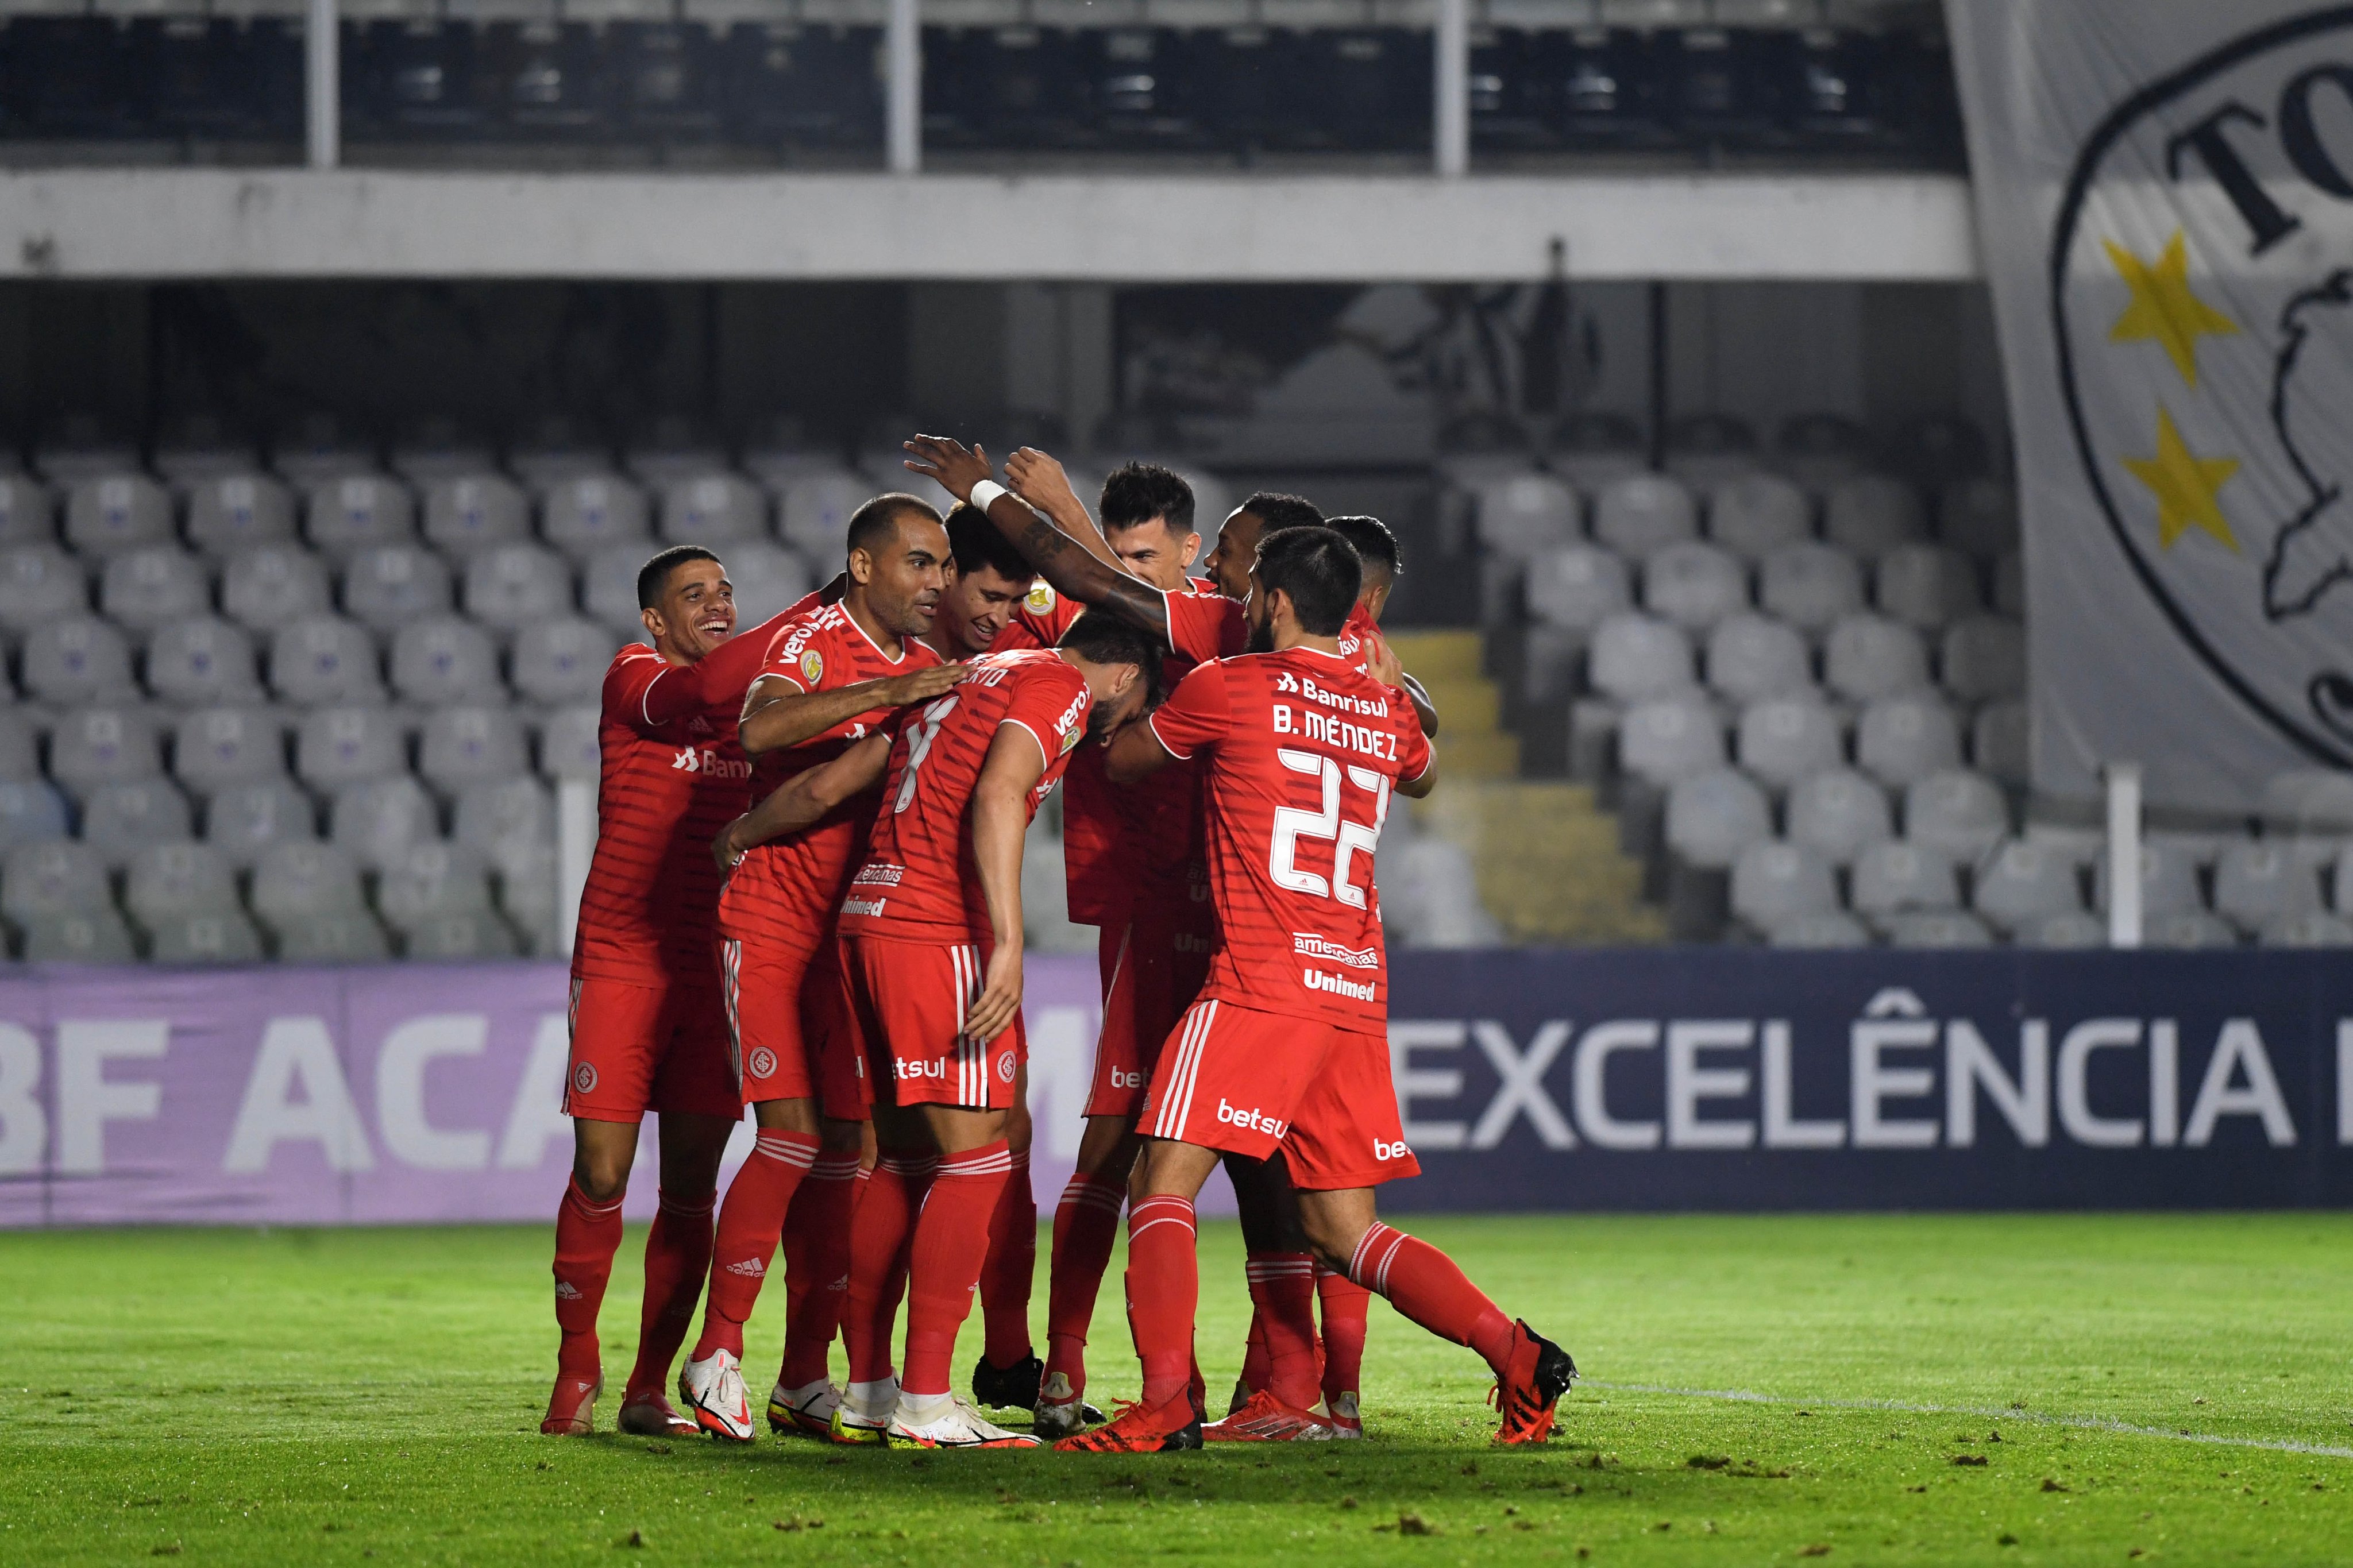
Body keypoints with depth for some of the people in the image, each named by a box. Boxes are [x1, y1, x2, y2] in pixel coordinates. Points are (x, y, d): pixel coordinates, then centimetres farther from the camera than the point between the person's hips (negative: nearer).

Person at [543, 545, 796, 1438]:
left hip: (715, 970, 4)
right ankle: (576, 1376, 10)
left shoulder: (760, 702, 14)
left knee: (691, 1187, 2)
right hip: (620, 958, -4)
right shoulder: (634, 680, -2)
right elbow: (706, 690, -22)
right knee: (600, 1178, -5)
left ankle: (649, 1390, 9)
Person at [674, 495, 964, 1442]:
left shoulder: (926, 671, 10)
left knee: (846, 1142, 3)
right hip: (769, 925, -7)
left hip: (856, 929, 7)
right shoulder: (815, 642, -12)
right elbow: (760, 731, -32)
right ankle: (718, 1354, -6)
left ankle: (805, 1374, 10)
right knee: (793, 1134, -15)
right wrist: (888, 692, -36)